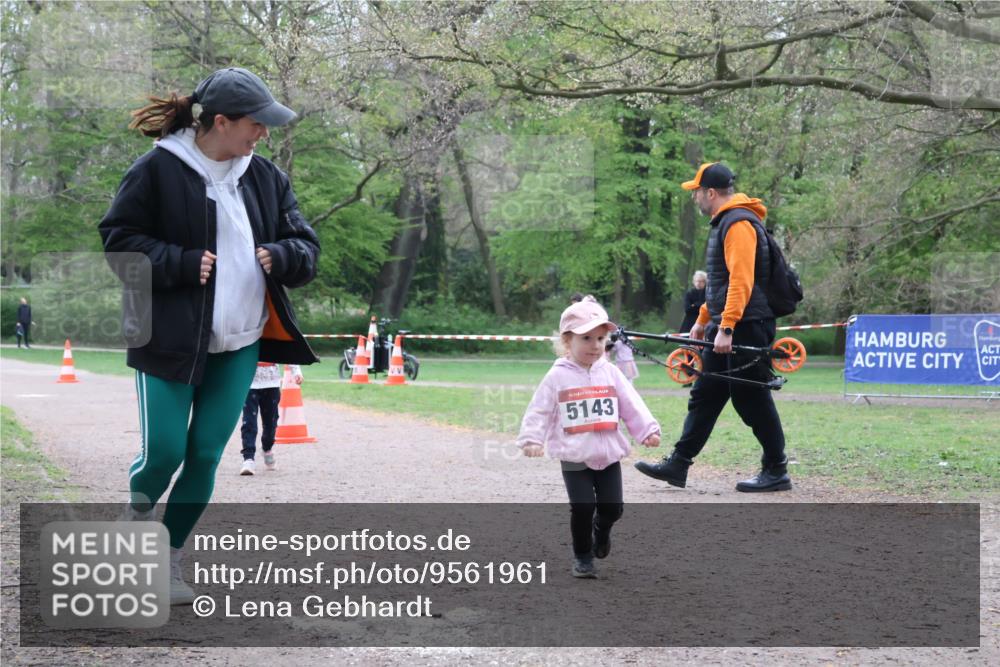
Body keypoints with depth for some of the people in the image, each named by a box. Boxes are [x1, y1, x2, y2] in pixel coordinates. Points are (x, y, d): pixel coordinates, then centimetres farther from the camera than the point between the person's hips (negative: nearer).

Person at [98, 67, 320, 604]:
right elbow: (118, 239, -7)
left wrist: (280, 257, -11)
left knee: (206, 455, 4)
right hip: (169, 339, -4)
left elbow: (306, 248, 11)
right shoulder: (158, 170, -10)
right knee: (163, 450, -5)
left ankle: (168, 560, 18)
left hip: (239, 343, 4)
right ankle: (137, 511, 29)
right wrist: (182, 264, -18)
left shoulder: (265, 177, 6)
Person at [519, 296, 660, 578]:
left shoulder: (610, 373, 5)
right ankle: (583, 556, 14)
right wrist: (532, 439, -15)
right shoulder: (557, 377, -3)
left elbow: (632, 406, 2)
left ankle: (601, 531, 38)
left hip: (609, 455, 3)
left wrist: (648, 430, -8)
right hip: (575, 458, -3)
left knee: (612, 506, 4)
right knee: (582, 507, -6)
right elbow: (540, 411, -4)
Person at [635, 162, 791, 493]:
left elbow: (741, 280, -24)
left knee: (752, 400, -5)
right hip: (725, 330, 11)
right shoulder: (724, 223, 19)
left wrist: (726, 327, -28)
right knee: (704, 396, 10)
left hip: (745, 328, -11)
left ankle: (776, 471, 4)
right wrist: (703, 320, 26)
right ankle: (678, 464, 13)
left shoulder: (739, 223, -14)